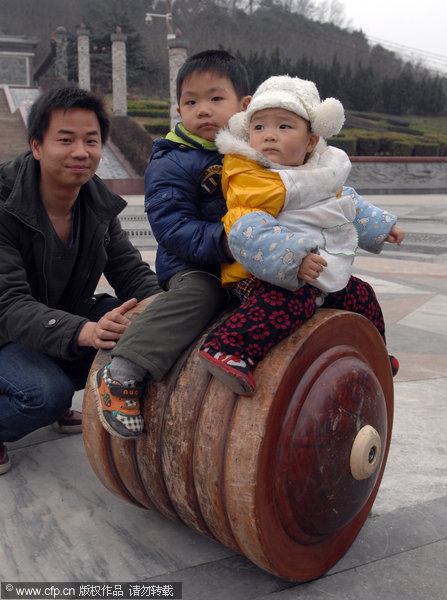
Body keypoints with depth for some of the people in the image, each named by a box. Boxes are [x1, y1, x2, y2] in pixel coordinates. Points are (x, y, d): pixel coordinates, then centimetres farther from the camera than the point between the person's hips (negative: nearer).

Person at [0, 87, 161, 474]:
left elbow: (132, 272, -3)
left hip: (65, 319, 7)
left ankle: (59, 403, 6)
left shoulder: (97, 204, -4)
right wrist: (83, 332, -49)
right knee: (47, 393, -34)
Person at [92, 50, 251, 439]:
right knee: (197, 293, -35)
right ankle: (122, 374, -35)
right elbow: (173, 228, -16)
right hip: (193, 266, -6)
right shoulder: (171, 165, -6)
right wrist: (221, 241, -31)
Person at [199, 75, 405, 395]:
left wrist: (382, 225, 38)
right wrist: (292, 259, -40)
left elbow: (349, 205, 31)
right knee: (289, 302, -39)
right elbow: (247, 233, -30)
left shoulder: (323, 175, 12)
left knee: (362, 295, 21)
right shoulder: (250, 181, -17)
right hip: (269, 276, -8)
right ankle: (229, 348, -47)